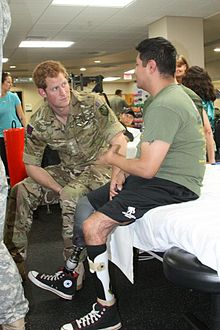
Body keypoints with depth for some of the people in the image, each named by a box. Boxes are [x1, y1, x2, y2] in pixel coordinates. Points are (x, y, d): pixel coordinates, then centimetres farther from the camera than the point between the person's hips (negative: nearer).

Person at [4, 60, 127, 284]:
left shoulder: (92, 103, -16)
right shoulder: (38, 123, -8)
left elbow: (119, 139, -21)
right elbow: (31, 166, -5)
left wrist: (117, 175, -37)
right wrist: (58, 189, -19)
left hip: (98, 166, -4)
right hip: (68, 171, 5)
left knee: (72, 196, -34)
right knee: (20, 191, -9)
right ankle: (14, 257, 6)